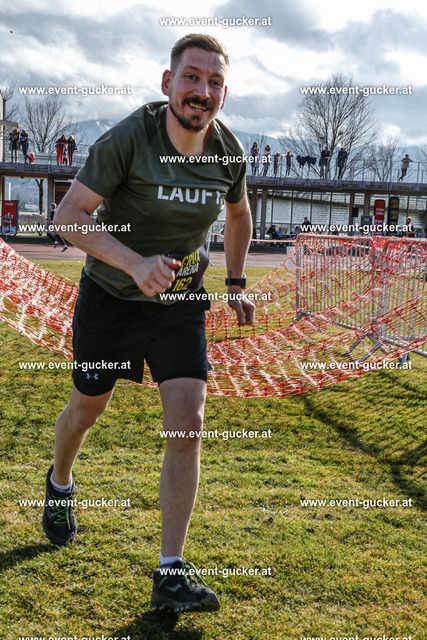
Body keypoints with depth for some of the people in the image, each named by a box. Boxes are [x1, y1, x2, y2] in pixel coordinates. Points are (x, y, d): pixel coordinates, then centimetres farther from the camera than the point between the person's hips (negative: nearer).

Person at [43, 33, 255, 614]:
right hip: (110, 297, -2)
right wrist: (136, 264, -34)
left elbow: (238, 214, 14)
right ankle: (59, 484, 52)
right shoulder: (128, 138, -21)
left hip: (182, 304, 2)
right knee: (87, 409, 16)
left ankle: (170, 576, -2)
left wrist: (236, 282, 15)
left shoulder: (228, 152, -7)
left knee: (188, 425, -11)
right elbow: (69, 213, -22)